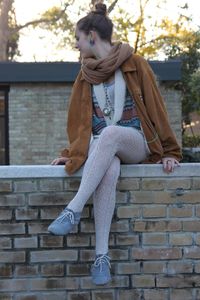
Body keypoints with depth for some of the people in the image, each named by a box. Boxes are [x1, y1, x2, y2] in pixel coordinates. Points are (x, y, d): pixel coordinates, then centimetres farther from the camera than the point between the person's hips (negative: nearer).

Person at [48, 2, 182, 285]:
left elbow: (156, 108, -1)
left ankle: (73, 210, -40)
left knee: (109, 133, -38)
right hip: (100, 145, 2)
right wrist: (71, 152, 5)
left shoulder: (135, 65, -2)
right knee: (109, 171, -35)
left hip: (135, 142, -2)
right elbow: (79, 118, 16)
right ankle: (102, 254, -37)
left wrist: (168, 152, -2)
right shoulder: (85, 75, 10)